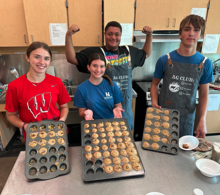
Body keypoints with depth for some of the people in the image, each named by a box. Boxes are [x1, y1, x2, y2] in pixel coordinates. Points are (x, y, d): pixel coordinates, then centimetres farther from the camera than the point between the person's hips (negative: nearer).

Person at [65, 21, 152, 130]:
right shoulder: (94, 52, -6)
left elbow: (146, 54, 25)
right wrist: (68, 35, -17)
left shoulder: (129, 51, 9)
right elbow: (72, 59, -9)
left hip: (125, 107, 5)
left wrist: (149, 34, 15)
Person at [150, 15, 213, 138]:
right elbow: (155, 84, 3)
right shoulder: (165, 60, -7)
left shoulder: (205, 63, -3)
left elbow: (204, 94, 3)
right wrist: (154, 103, -14)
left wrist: (203, 121, -5)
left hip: (187, 118, 1)